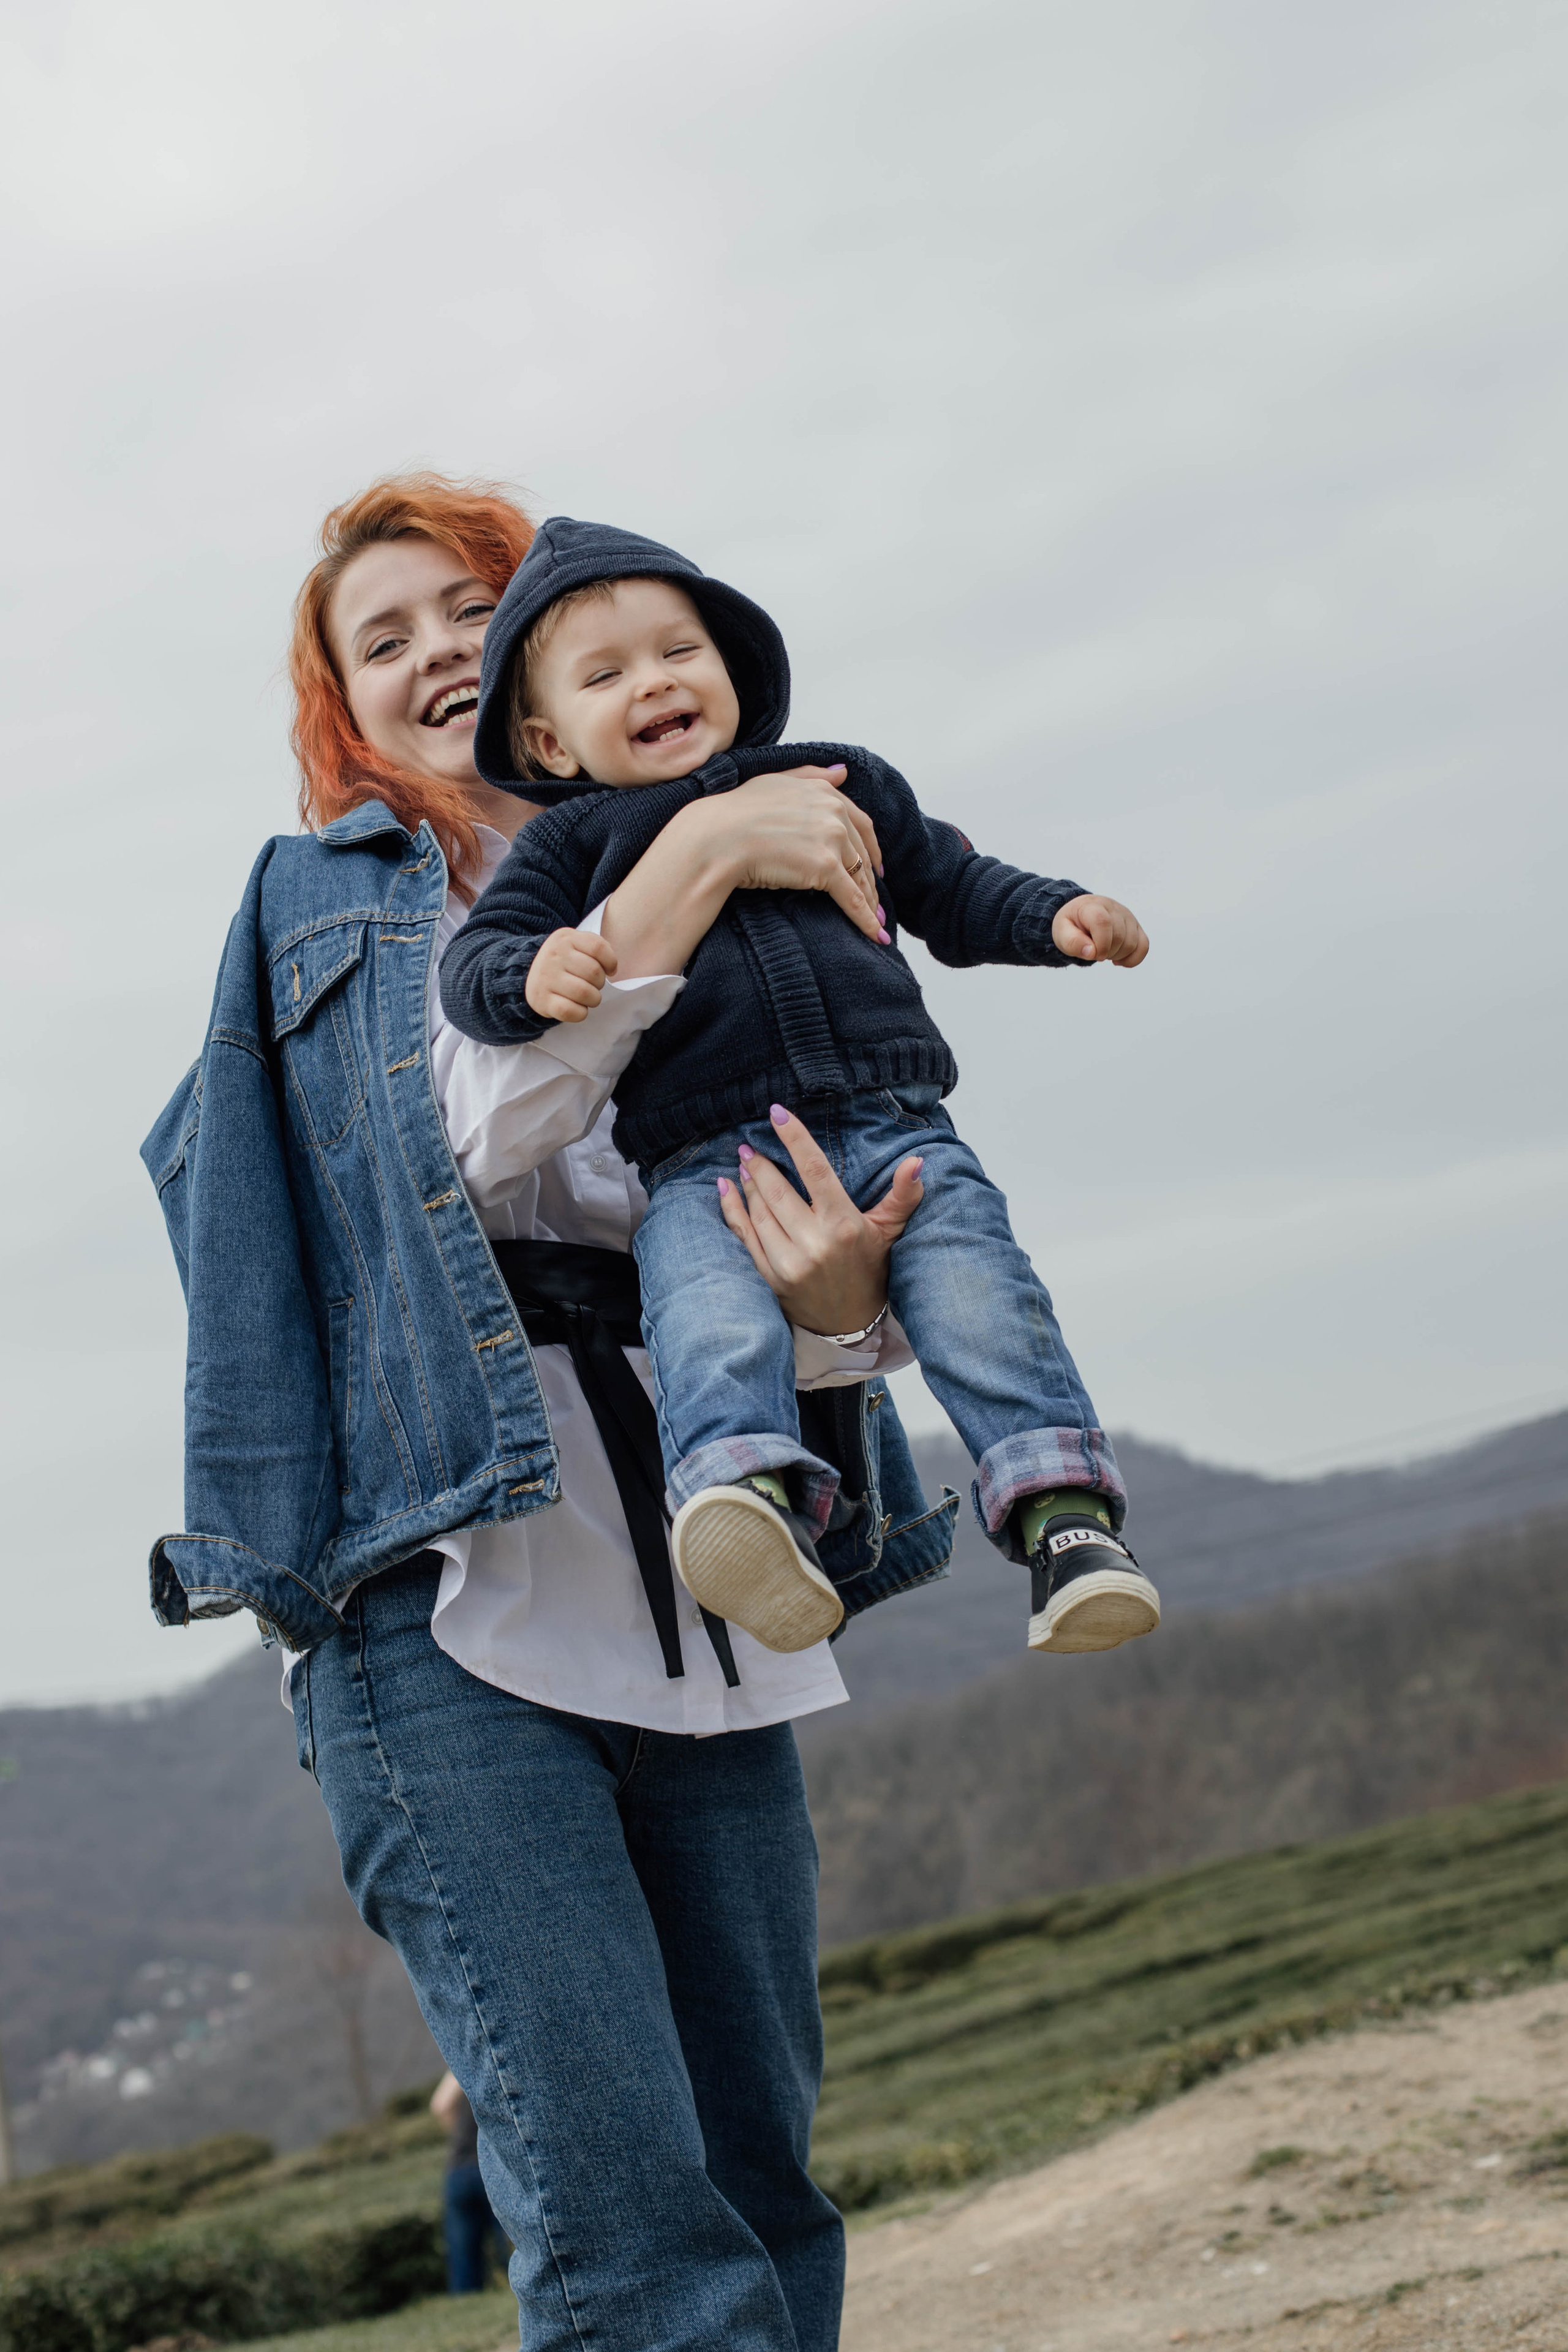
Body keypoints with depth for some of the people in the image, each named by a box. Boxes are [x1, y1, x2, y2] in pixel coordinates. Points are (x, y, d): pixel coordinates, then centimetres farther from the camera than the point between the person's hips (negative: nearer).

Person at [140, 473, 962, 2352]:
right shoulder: (323, 895, 12)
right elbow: (481, 1118, -9)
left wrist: (831, 1303, -13)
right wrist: (698, 855, -12)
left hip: (698, 1620, 4)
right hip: (440, 1595, -4)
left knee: (762, 2201, 4)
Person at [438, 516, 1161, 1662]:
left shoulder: (843, 784, 24)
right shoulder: (575, 841, 17)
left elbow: (952, 891, 30)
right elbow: (475, 956, 7)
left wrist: (1060, 916, 12)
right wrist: (534, 973, -17)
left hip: (892, 1128, 2)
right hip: (706, 1163, -2)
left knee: (975, 1285, -22)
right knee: (712, 1320, -32)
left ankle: (1061, 1509, -25)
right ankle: (748, 1490, -49)